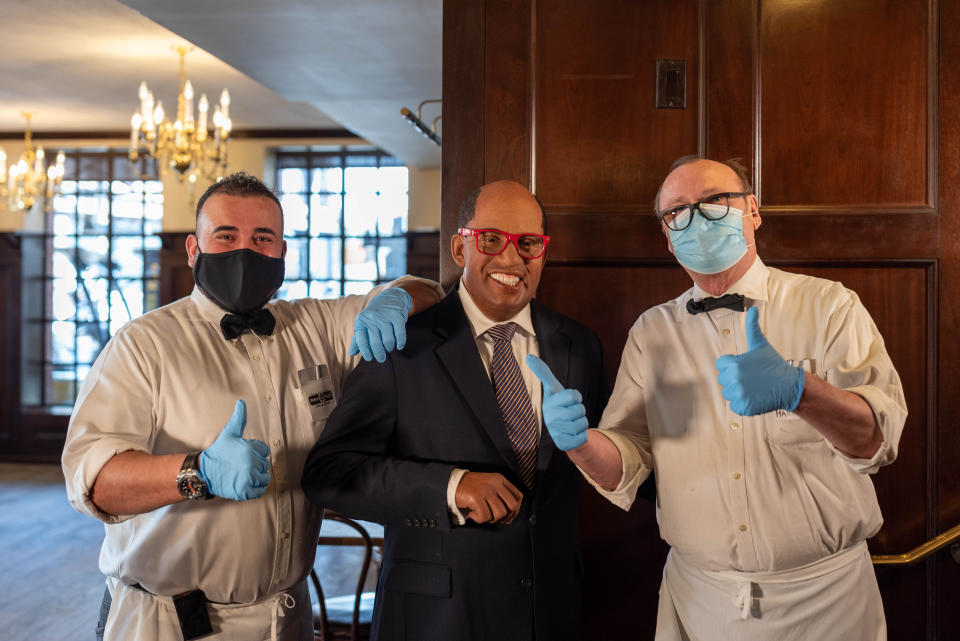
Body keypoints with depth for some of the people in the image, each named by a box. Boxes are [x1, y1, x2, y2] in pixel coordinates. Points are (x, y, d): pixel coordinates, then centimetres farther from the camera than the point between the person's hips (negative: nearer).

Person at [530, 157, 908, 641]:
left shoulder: (828, 306, -6)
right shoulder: (650, 332, 1)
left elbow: (875, 438, -18)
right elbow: (626, 471, -1)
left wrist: (796, 389, -37)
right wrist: (580, 441, -23)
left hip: (823, 597, -2)